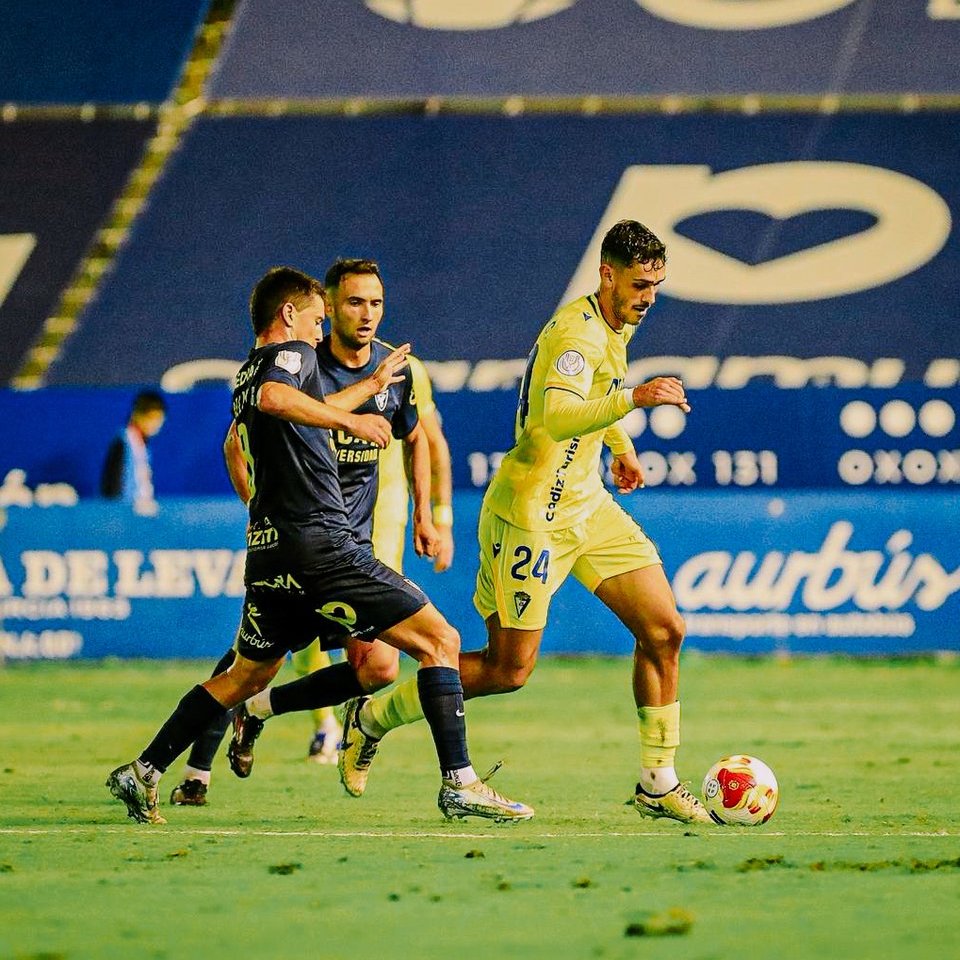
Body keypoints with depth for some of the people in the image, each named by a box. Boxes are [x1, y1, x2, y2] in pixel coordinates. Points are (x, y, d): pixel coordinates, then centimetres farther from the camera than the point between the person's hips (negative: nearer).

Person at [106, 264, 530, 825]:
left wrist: (372, 385, 53)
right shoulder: (292, 353, -2)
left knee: (248, 674, 23)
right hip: (318, 541, -9)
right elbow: (274, 397, -26)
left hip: (270, 549, 9)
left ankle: (144, 773, 19)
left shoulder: (246, 374, 25)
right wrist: (351, 419, -21)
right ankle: (459, 782, -16)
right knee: (440, 641, -7)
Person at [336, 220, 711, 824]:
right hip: (531, 511, -9)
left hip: (587, 504, 9)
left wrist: (621, 446, 33)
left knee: (664, 630, -3)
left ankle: (658, 784, 5)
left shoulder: (619, 325, 8)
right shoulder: (577, 332, -22)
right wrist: (631, 399, -50)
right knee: (509, 669, -4)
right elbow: (558, 416, -41)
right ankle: (372, 719, 16)